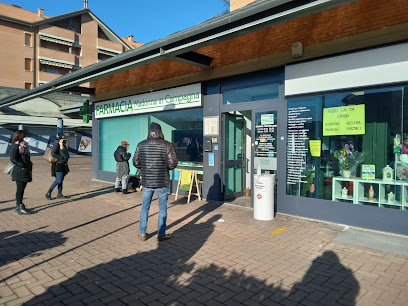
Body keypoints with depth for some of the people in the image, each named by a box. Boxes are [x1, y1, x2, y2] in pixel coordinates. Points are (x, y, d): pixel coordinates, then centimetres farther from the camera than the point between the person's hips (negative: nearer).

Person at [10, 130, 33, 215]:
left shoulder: (24, 146, 16)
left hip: (25, 172, 9)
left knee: (22, 189, 13)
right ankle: (20, 208, 0)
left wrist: (30, 169, 14)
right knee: (20, 189, -5)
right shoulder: (15, 146, -10)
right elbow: (13, 158, -19)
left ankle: (18, 206, 21)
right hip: (19, 172, -9)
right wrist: (21, 165, -16)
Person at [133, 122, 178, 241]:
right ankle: (161, 234, 19)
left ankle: (142, 234, 24)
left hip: (147, 181, 3)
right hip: (162, 182, -3)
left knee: (145, 207, 15)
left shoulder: (141, 145, -2)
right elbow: (172, 164, -14)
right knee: (162, 208, 10)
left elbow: (136, 163, 3)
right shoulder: (167, 145, -12)